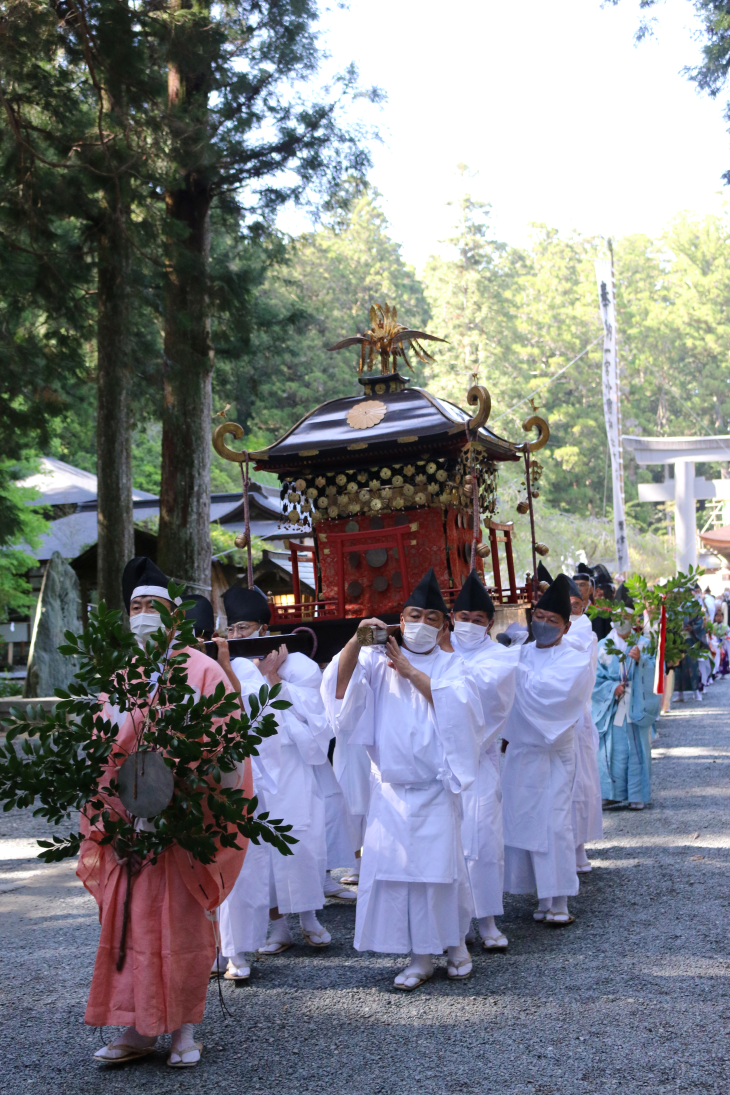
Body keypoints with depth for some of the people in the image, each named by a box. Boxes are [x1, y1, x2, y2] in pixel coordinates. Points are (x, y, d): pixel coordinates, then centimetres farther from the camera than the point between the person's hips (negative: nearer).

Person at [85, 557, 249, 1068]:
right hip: (129, 825, 4)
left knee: (184, 925, 2)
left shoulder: (203, 672, 0)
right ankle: (139, 1028, 15)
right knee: (129, 921, 4)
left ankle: (184, 1029, 15)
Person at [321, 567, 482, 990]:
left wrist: (412, 672, -16)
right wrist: (357, 639, -22)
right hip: (390, 790, 2)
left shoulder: (451, 665, 4)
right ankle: (420, 957, 13)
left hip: (435, 791, -1)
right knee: (395, 868, 0)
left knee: (440, 867, -1)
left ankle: (456, 942, 24)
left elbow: (459, 705, -15)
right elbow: (340, 684, -9)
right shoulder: (379, 661, 6)